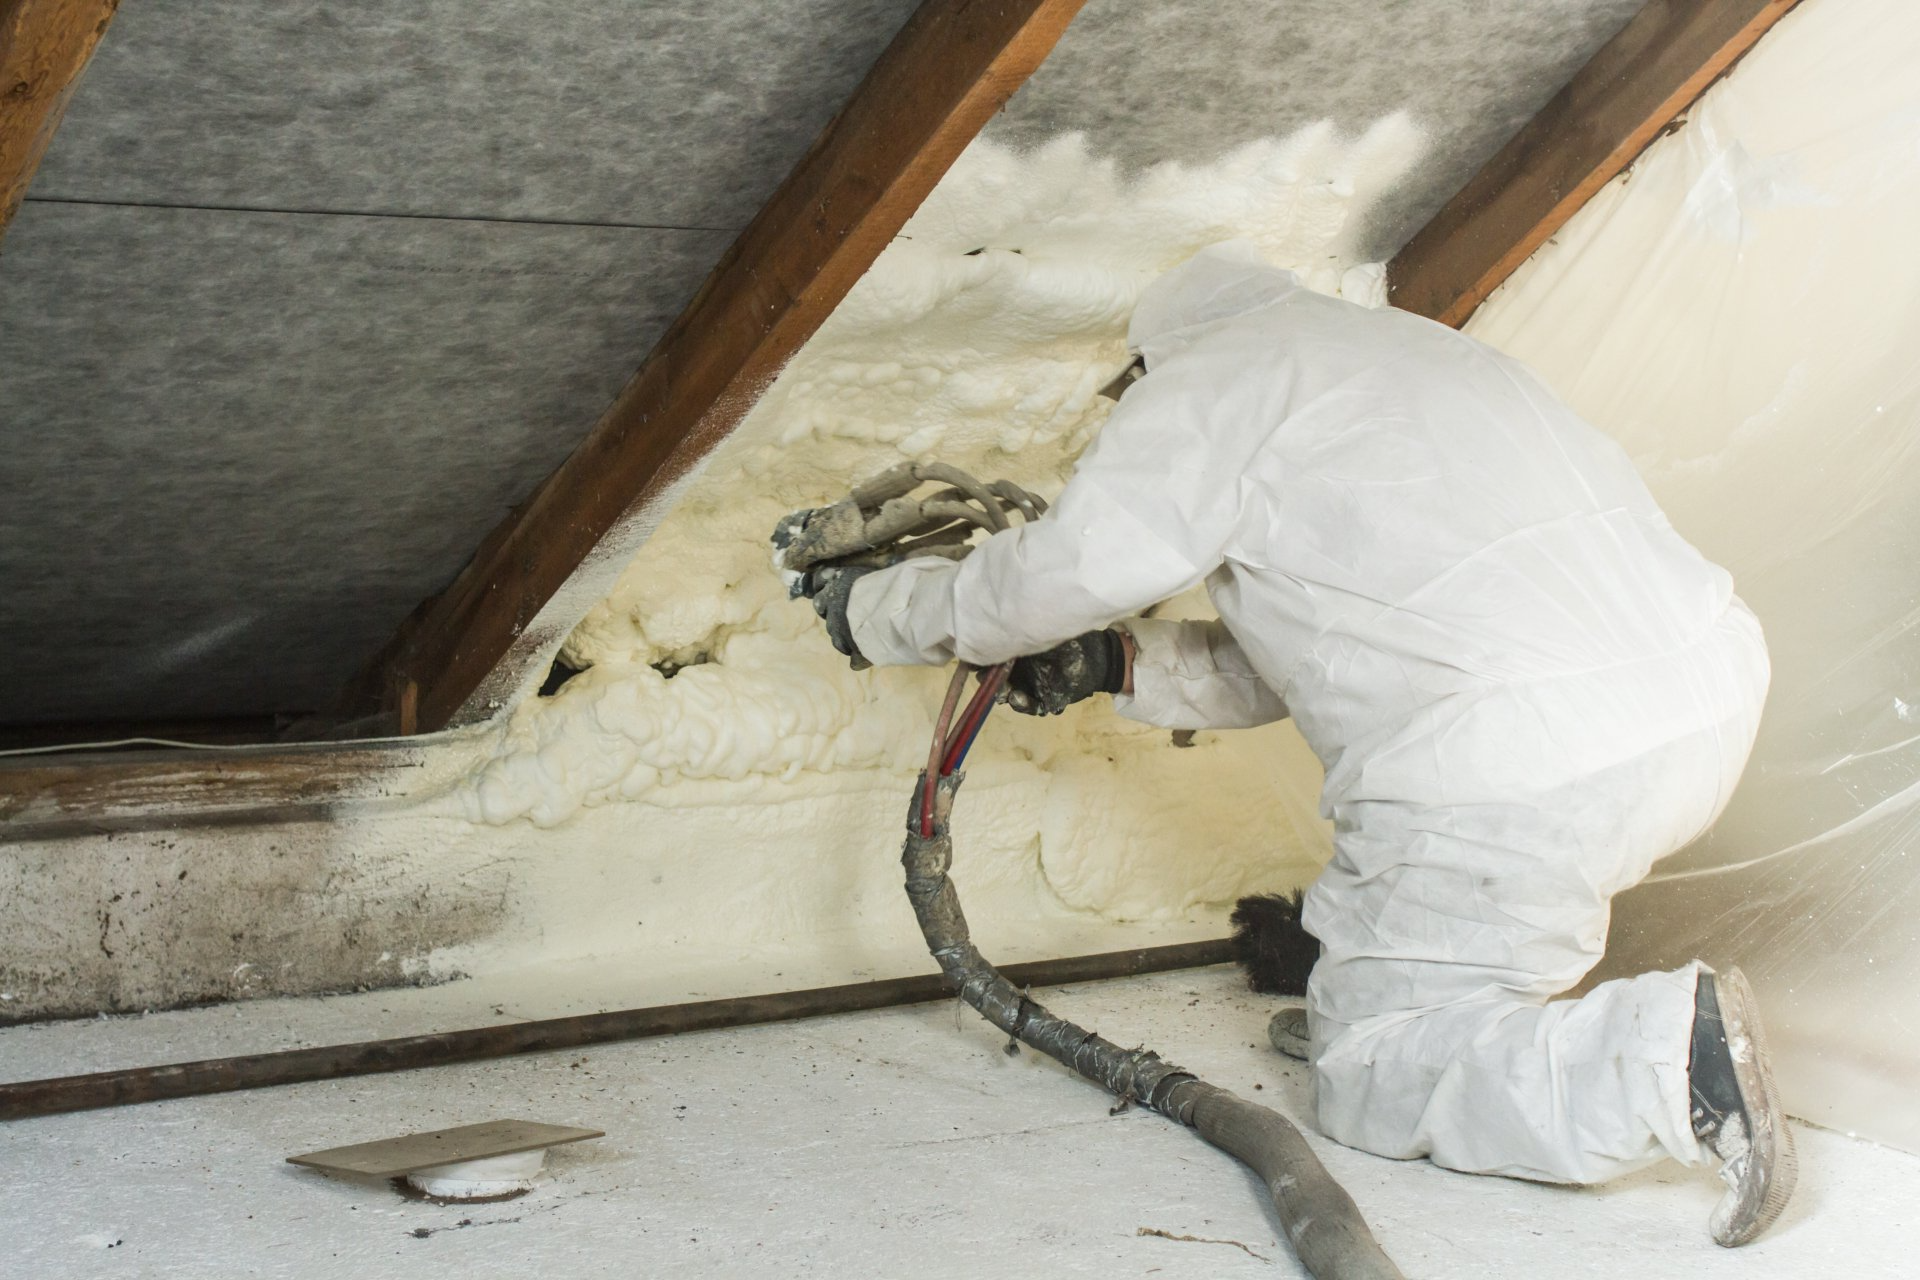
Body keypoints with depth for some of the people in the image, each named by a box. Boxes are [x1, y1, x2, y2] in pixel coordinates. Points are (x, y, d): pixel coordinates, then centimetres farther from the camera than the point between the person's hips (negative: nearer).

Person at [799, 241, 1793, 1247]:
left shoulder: (1207, 381, 4)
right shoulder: (1410, 346, 30)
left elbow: (1054, 577, 6)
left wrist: (873, 610, 22)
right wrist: (1123, 662, 32)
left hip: (1524, 772, -9)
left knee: (1365, 1084, 7)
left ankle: (1666, 1055, -15)